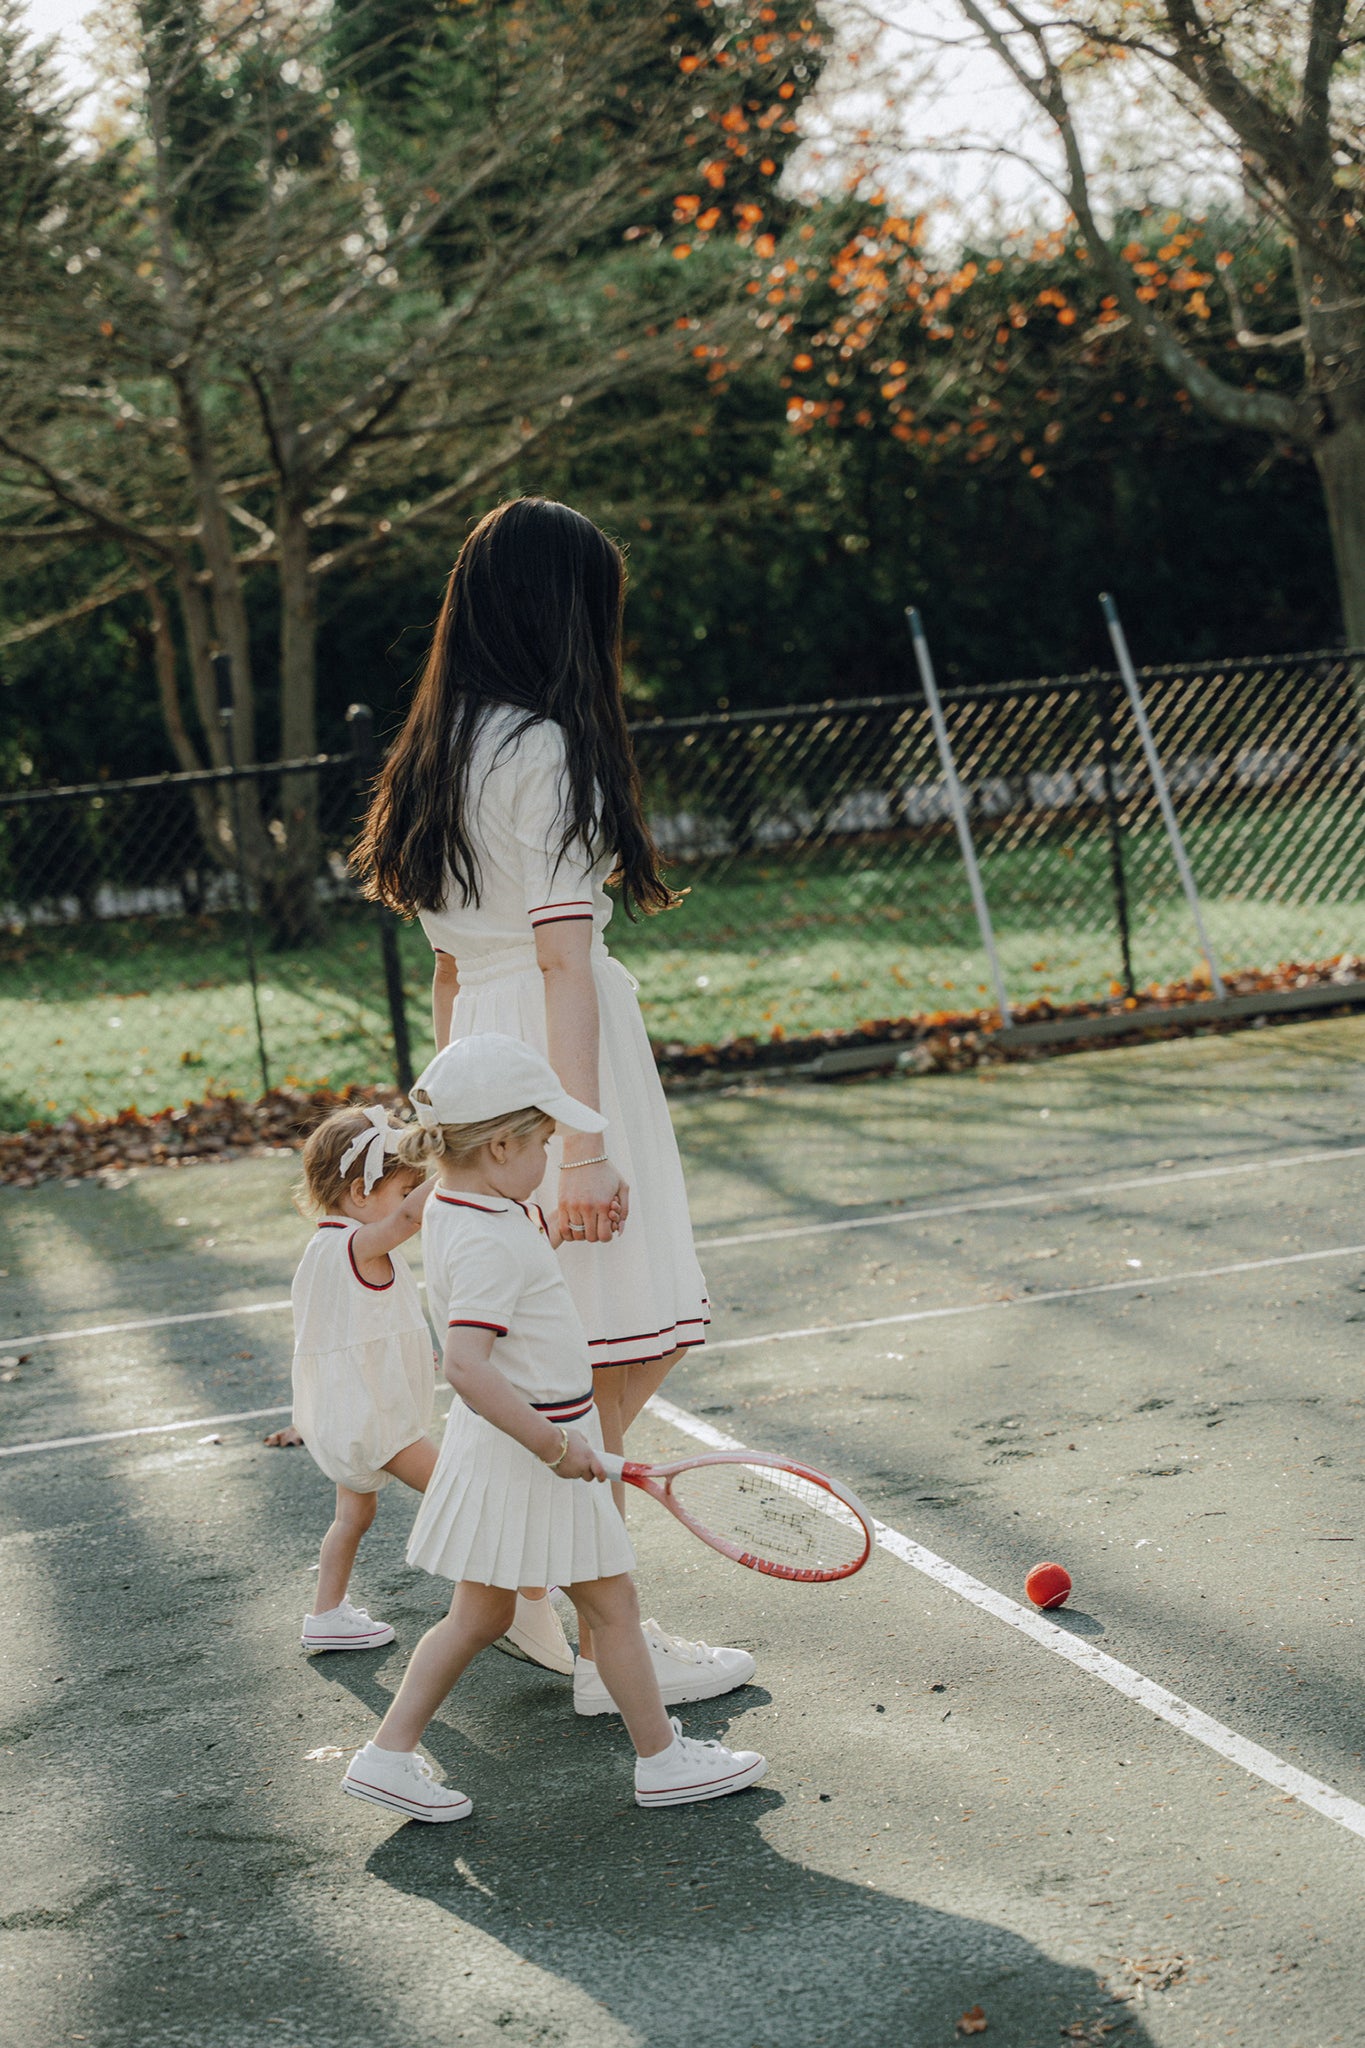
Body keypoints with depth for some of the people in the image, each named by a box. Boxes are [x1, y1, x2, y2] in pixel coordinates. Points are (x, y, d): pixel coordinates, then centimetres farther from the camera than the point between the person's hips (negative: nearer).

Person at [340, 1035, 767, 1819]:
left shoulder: (455, 1208, 5)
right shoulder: (487, 1243, -25)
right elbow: (467, 1366, -34)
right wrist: (551, 1443, -30)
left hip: (508, 1449, 9)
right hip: (528, 1454, -9)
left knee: (481, 1612, 17)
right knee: (612, 1602, 7)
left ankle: (389, 1753, 19)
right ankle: (663, 1760, 20)